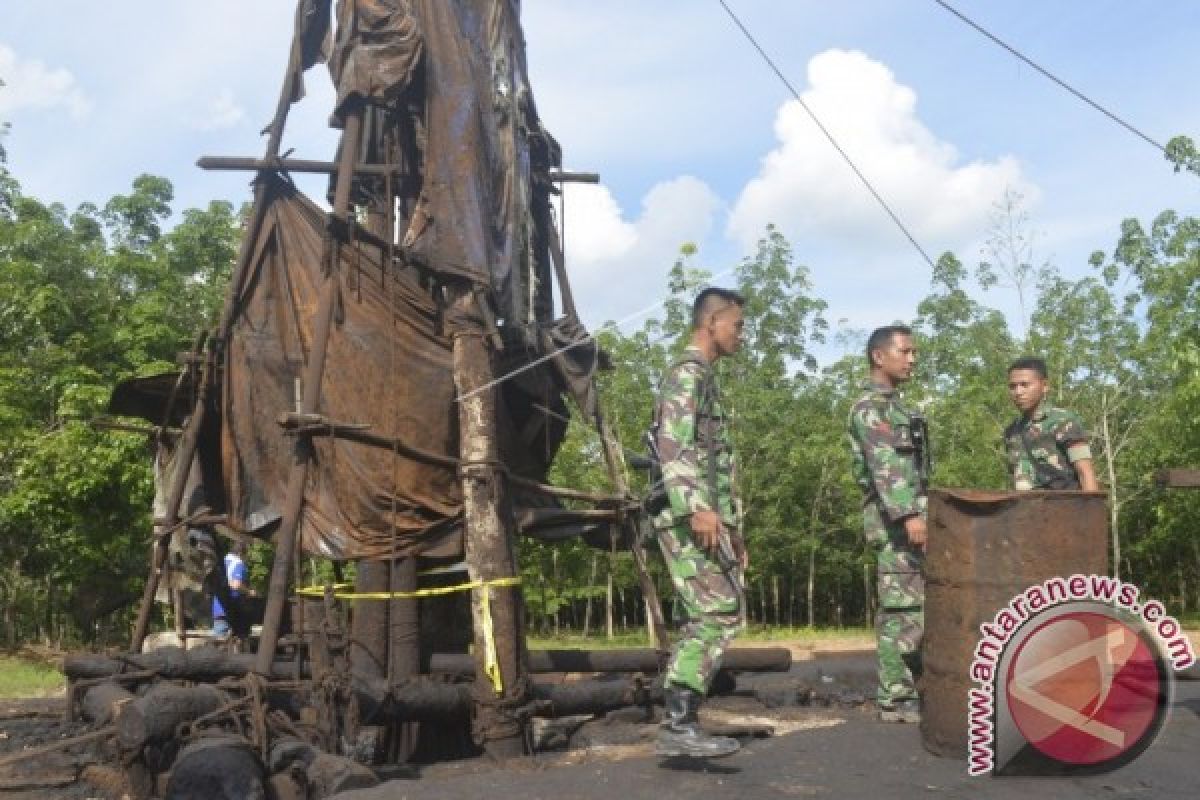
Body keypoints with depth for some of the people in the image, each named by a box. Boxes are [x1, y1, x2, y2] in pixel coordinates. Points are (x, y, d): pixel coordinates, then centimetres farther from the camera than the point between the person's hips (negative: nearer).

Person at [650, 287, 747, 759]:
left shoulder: (705, 380, 26)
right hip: (690, 519, -10)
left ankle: (679, 722, 11)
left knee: (702, 622, 8)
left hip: (708, 522, 10)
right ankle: (678, 724, -14)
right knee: (720, 615, -14)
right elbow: (673, 445, -20)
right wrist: (698, 508, -30)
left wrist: (731, 525, 26)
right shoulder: (687, 373, -6)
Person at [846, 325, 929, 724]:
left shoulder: (893, 406, 24)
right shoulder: (871, 406, -8)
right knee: (902, 609, -9)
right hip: (896, 519, -10)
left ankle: (909, 688, 15)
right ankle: (895, 698, -5)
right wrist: (908, 515, -32)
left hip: (908, 517, 10)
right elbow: (885, 466, -22)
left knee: (916, 607, 10)